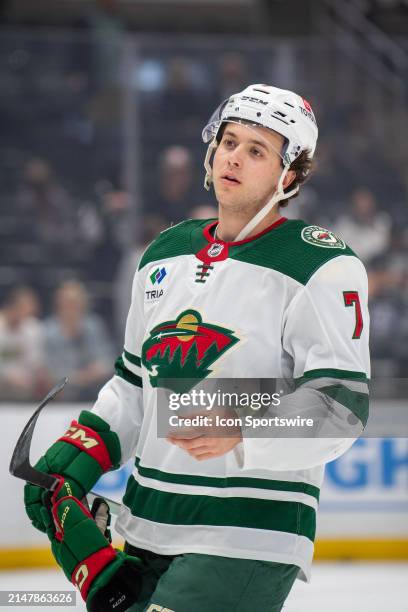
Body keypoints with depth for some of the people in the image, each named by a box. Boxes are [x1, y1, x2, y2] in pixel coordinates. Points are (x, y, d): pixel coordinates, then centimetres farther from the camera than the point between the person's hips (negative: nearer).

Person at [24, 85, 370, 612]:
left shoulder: (322, 267, -8)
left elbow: (340, 404, -17)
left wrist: (242, 437, -32)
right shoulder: (165, 253, 14)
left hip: (249, 542, -7)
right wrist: (79, 454, 11)